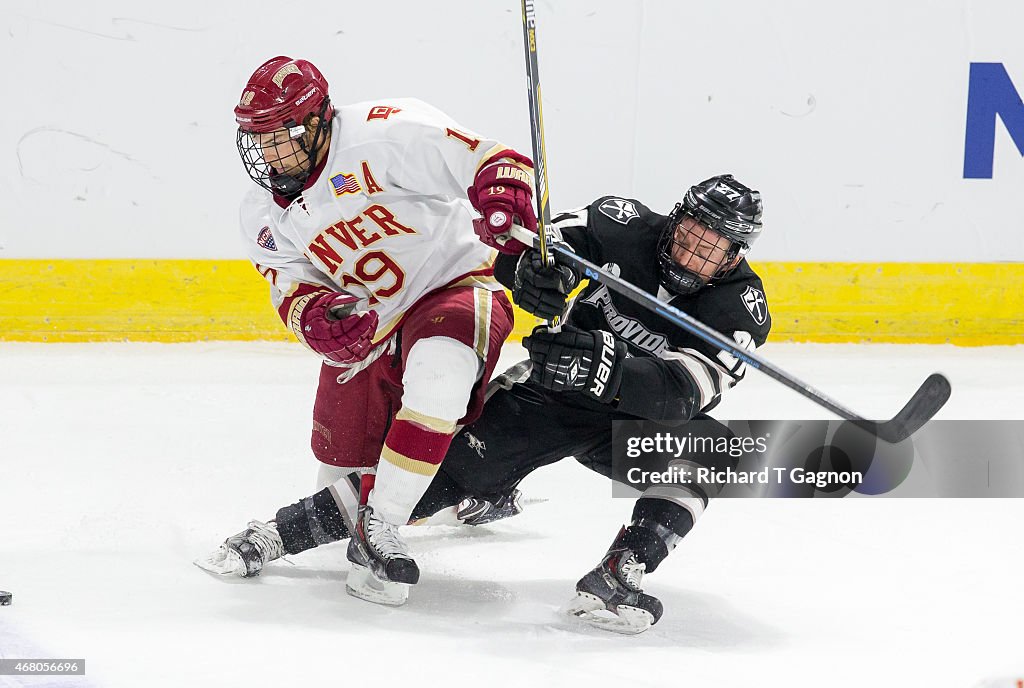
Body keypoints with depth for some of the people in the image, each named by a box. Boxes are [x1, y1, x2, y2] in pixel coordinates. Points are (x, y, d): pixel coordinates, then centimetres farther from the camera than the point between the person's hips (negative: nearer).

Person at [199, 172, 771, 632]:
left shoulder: (742, 308, -20)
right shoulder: (628, 227, -16)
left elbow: (683, 390, -34)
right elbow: (525, 250, -22)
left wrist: (605, 365, -50)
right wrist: (534, 268, -47)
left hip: (635, 420, 0)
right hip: (549, 391, 0)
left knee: (710, 447, -27)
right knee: (448, 468, -12)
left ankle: (617, 576, -30)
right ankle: (283, 530, -4)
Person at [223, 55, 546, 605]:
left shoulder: (384, 134, -22)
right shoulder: (263, 216, 1)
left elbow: (488, 161, -26)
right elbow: (293, 290, -3)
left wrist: (504, 195, -49)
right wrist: (315, 317, -27)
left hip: (455, 286, -6)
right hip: (366, 326, 6)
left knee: (439, 364, -40)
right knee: (341, 472, 6)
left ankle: (378, 526, -29)